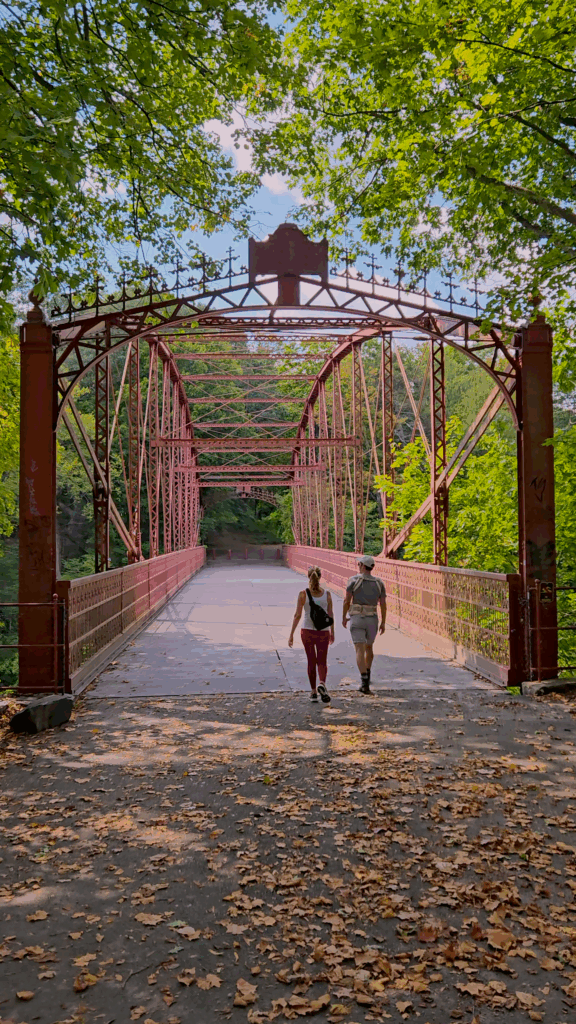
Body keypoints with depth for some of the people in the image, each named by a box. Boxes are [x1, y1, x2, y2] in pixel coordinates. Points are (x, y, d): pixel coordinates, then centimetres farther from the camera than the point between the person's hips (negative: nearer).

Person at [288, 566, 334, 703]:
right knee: (322, 662, 11)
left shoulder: (303, 594, -9)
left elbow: (297, 615, -8)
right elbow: (331, 615, 4)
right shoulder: (327, 594, -4)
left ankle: (313, 692, 19)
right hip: (323, 632, 0)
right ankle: (322, 683, -17)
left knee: (311, 661, 15)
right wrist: (332, 632, 17)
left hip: (307, 631, 0)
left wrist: (291, 634, -1)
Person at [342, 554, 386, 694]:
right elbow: (383, 604, 1)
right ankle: (367, 676, 32)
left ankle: (364, 682, -19)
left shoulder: (353, 580, -6)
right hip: (372, 620, 3)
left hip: (357, 619, -3)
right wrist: (383, 623, 8)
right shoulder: (379, 583, 3)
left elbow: (347, 600, -6)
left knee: (360, 650, -7)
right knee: (369, 647, 25)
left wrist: (343, 617, 6)